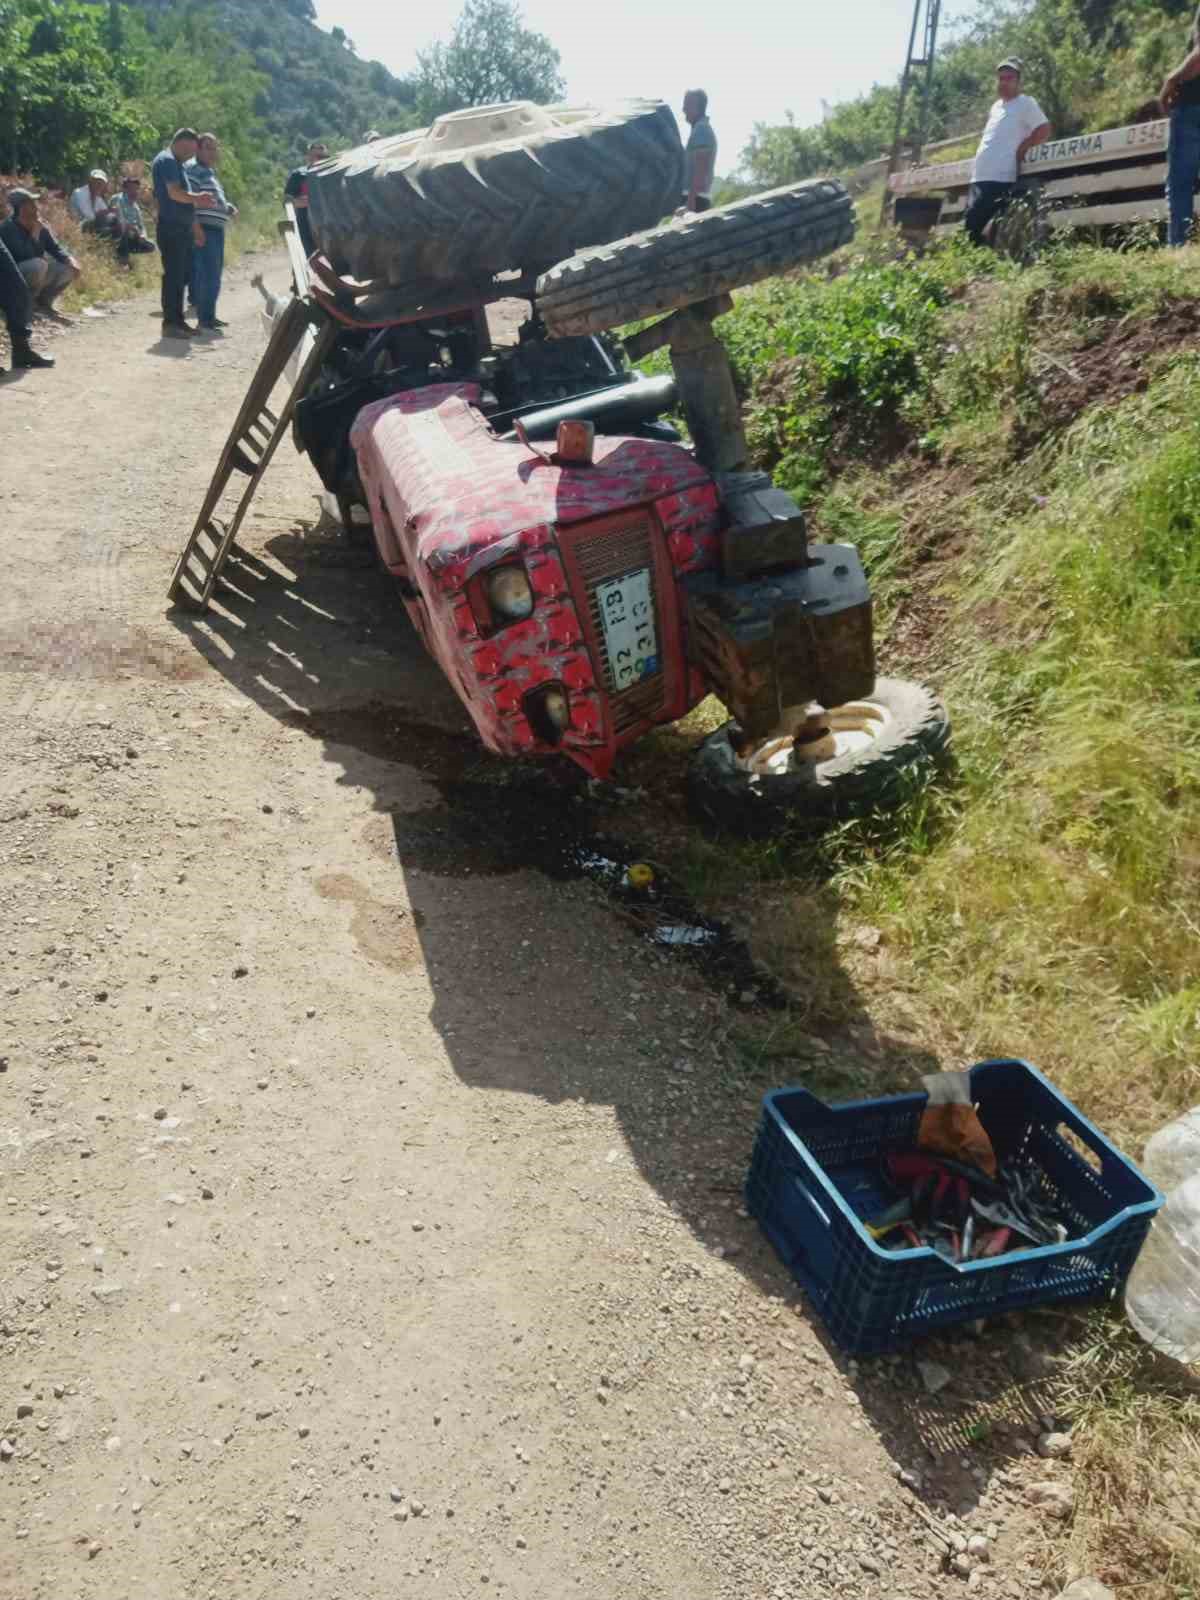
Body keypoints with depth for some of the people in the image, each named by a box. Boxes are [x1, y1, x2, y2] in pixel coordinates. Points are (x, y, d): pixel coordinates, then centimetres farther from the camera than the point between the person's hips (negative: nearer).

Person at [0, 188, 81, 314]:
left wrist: (70, 260, -18)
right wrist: (35, 233, -25)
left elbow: (55, 249, 3)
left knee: (70, 268, -3)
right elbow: (26, 256, -31)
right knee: (39, 265, -36)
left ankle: (42, 301, 7)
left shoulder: (40, 226, 1)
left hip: (36, 274, 7)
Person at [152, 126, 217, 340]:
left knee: (182, 276, 13)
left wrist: (198, 202, 13)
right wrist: (197, 198, -8)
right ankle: (170, 324, -8)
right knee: (173, 276, -9)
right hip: (172, 228, -10)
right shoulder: (167, 161, -10)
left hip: (181, 228, 10)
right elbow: (174, 193, -20)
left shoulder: (175, 162, 21)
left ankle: (178, 321, 19)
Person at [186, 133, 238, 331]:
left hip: (216, 229, 10)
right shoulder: (193, 169, -7)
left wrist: (229, 208, 12)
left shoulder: (210, 171, 22)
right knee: (209, 276, -12)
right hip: (204, 229, -10)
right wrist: (196, 228, -23)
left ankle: (209, 316, 21)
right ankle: (205, 319, -9)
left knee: (213, 275, 13)